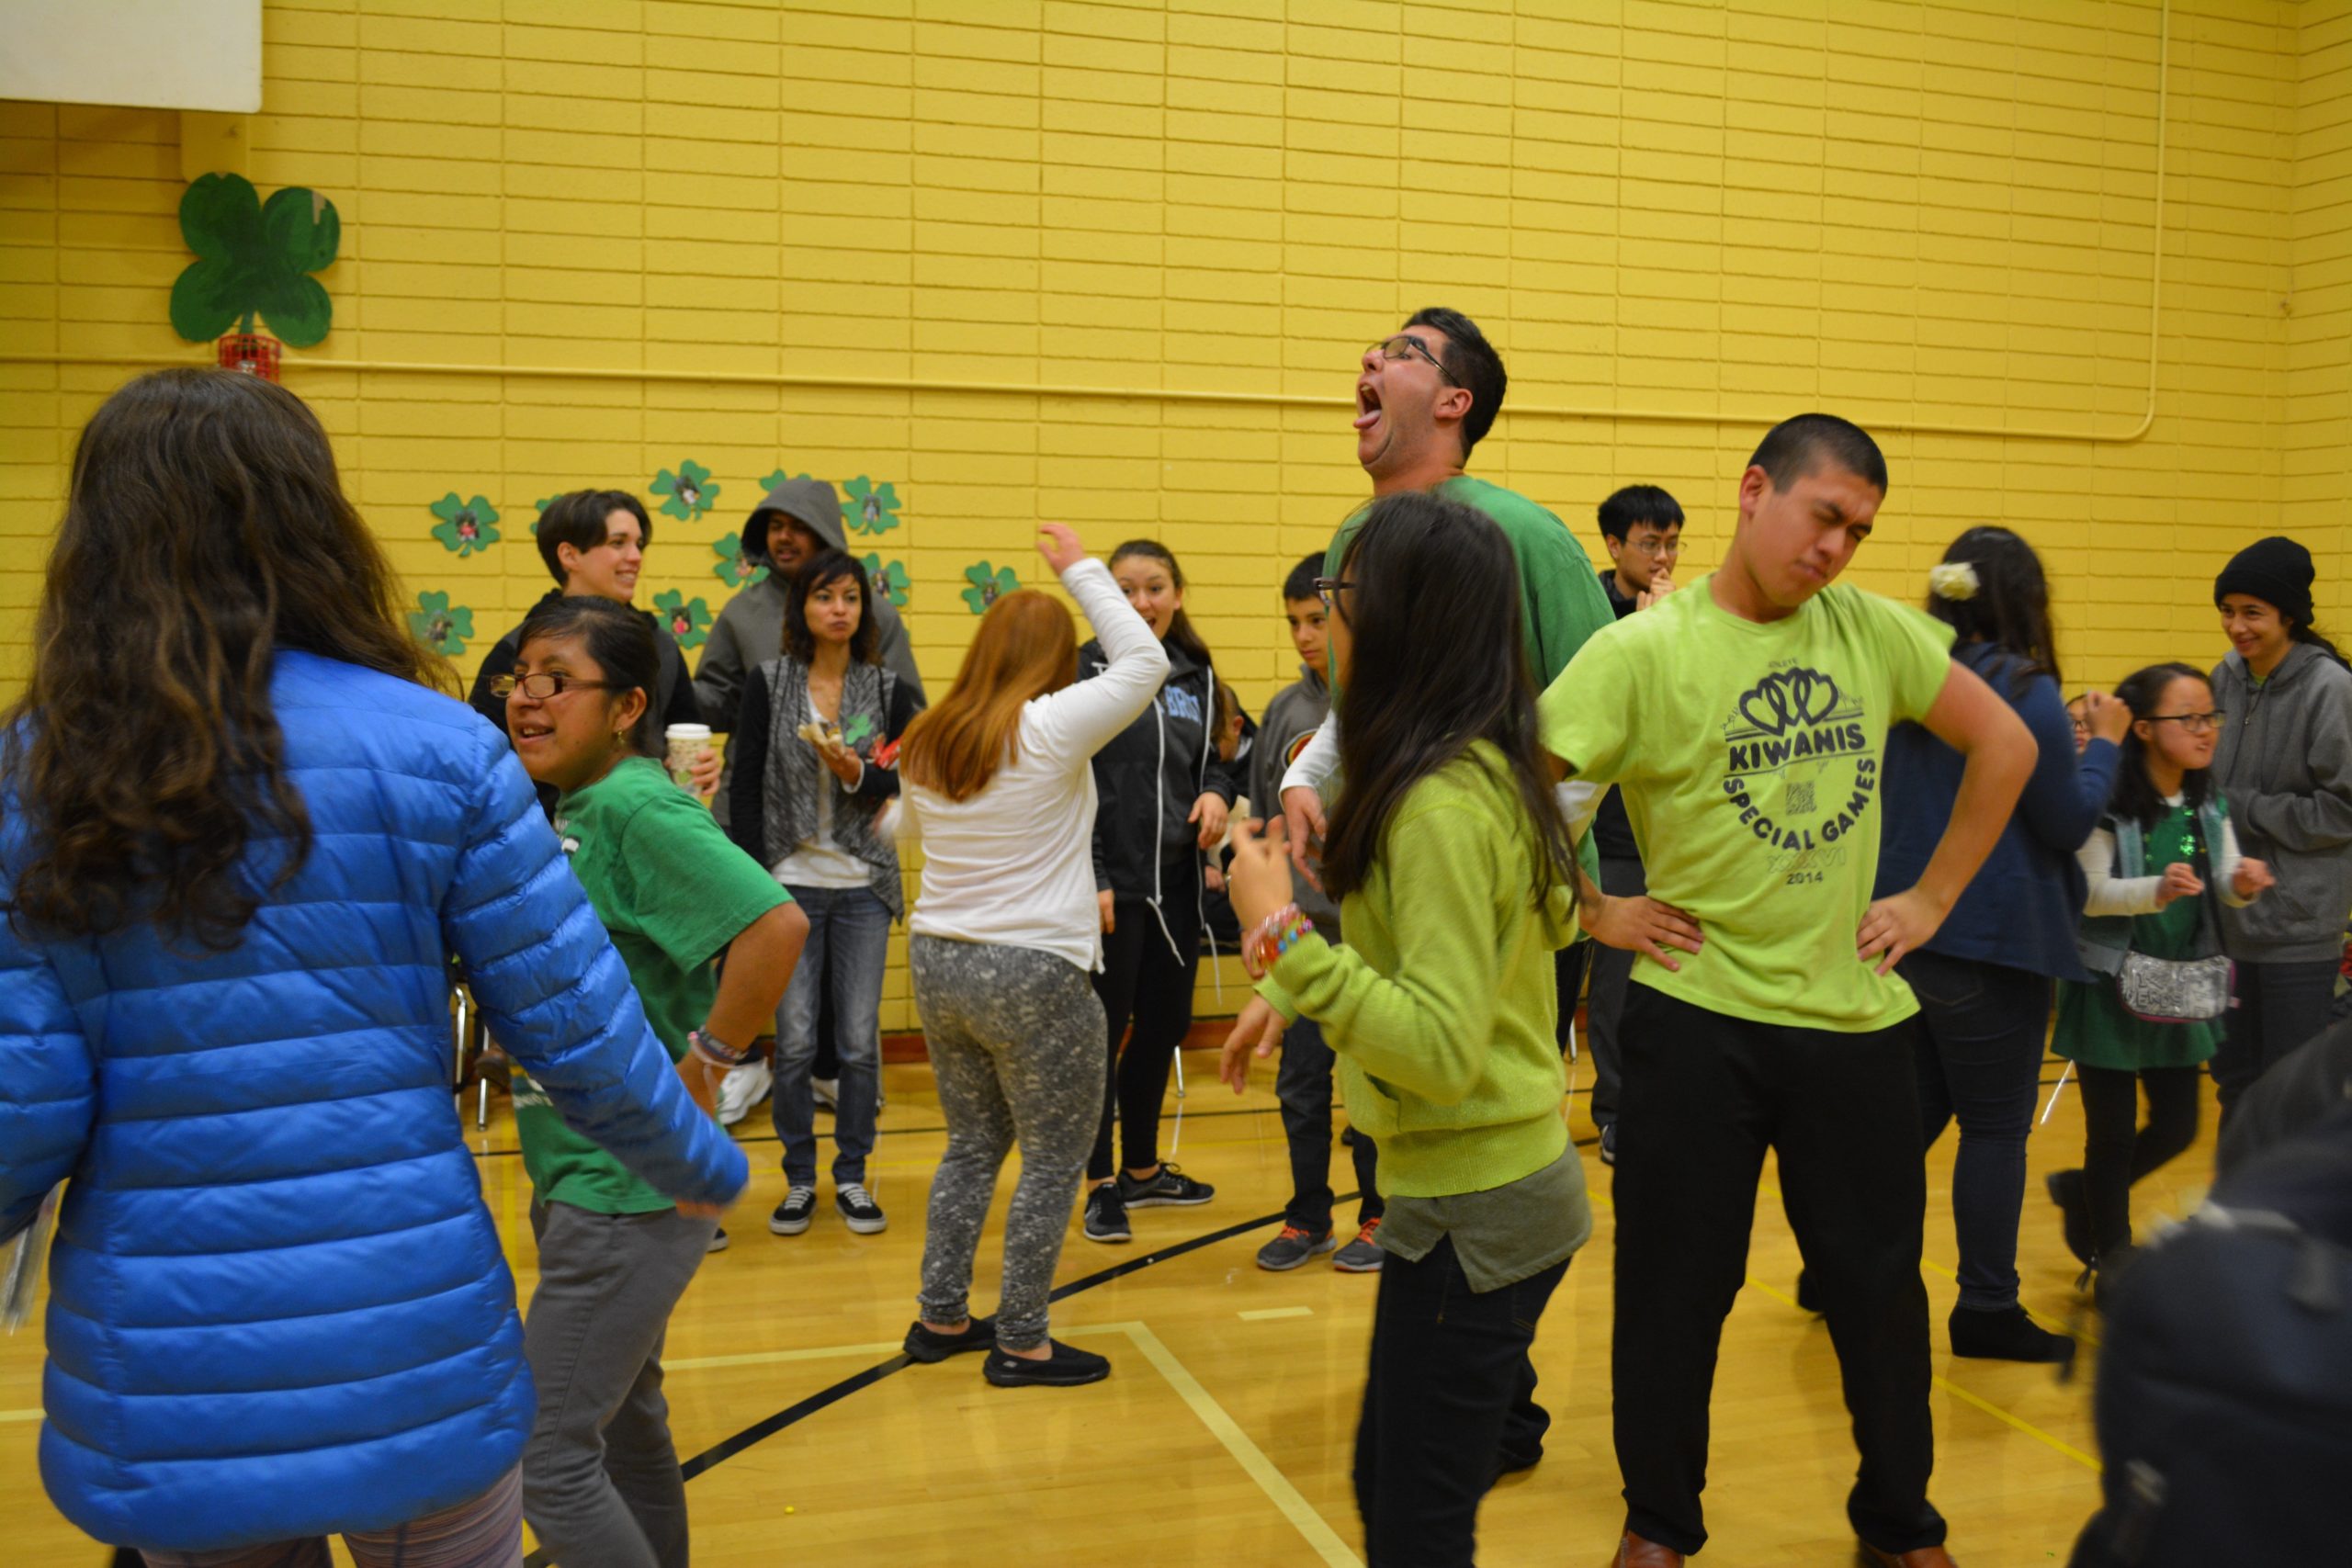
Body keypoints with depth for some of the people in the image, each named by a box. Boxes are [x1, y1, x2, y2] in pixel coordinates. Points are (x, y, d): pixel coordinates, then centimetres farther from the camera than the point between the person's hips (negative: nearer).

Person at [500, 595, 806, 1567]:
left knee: (546, 1457, -4)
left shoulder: (637, 809, -19)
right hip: (577, 1178, 9)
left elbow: (775, 923, -31)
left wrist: (704, 1068, -22)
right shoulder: (566, 807, 8)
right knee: (623, 1422, 21)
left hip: (629, 1188, -9)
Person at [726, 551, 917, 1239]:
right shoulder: (767, 684, 1)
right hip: (791, 884, -1)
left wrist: (858, 774, -17)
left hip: (864, 886, 1)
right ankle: (799, 1180, 16)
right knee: (794, 1041, 0)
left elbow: (906, 787, 4)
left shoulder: (888, 690, 5)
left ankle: (853, 1177, 18)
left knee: (860, 1040, 3)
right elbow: (746, 788, -1)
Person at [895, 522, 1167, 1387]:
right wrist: (1082, 570, -1)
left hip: (938, 962, 7)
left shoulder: (925, 741, 5)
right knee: (1055, 1159, 7)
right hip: (1033, 974, -7)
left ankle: (940, 1317, 28)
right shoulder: (1050, 729, -15)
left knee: (972, 1143, 21)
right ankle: (1020, 1343, 13)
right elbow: (1143, 662, -8)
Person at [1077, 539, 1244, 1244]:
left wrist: (1218, 791, -3)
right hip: (1112, 882, -6)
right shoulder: (1086, 671, -8)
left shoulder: (1197, 674, 10)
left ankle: (1143, 1168, 31)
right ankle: (1101, 1184, 14)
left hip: (1178, 881, 6)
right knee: (1104, 1030, 2)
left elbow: (1217, 755, 21)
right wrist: (1089, 880, -17)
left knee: (1165, 1025, 14)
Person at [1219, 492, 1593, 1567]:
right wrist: (1298, 989, 14)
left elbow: (1440, 1048, -28)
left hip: (1471, 1212, -10)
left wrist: (1281, 935, -25)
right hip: (1508, 1179, 10)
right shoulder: (1485, 771, 6)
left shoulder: (1443, 804, -23)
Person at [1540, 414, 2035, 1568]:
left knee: (1880, 1286, 14)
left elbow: (2003, 743, 11)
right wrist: (1594, 912, -10)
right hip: (1697, 1020, -3)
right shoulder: (1644, 649, -10)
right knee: (1675, 1288, 8)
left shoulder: (1872, 629, 2)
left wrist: (1933, 898, 6)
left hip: (1857, 1012, 4)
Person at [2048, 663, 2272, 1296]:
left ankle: (2082, 1191, 38)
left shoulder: (2209, 804, 3)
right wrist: (2156, 890, -35)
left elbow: (2225, 887, 1)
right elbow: (2088, 893, -18)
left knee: (2177, 1127, 12)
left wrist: (2242, 883, -22)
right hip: (2109, 989, -6)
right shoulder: (2106, 803, -16)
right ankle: (2112, 1253, 25)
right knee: (2113, 1131, 6)